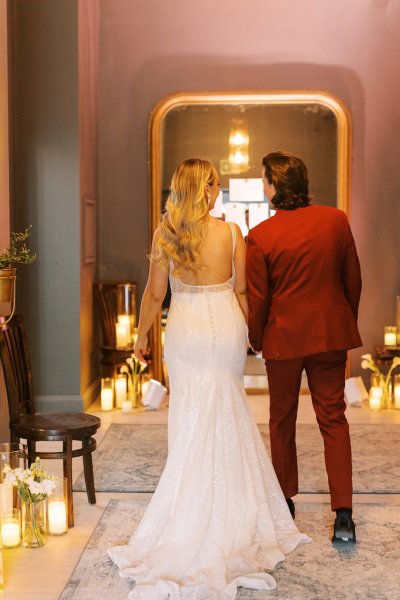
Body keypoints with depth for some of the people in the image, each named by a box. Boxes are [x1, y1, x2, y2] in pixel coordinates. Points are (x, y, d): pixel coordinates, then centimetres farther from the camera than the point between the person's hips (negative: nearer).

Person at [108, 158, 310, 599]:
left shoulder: (164, 234, -6)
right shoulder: (231, 232, -6)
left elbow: (155, 292, -2)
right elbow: (241, 290, 0)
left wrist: (142, 334, 12)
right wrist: (252, 330, 15)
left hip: (185, 330, 1)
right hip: (225, 326, 0)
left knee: (193, 421, 11)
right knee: (224, 423, 12)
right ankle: (231, 518, 21)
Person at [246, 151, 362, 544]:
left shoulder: (260, 237, -14)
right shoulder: (336, 220, -4)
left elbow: (256, 298, -7)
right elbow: (353, 279, 4)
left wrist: (255, 339, 9)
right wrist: (347, 322, 18)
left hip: (283, 336, -2)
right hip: (331, 334, 2)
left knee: (282, 420, 16)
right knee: (333, 419, 7)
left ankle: (285, 499, 30)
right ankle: (343, 514, 0)